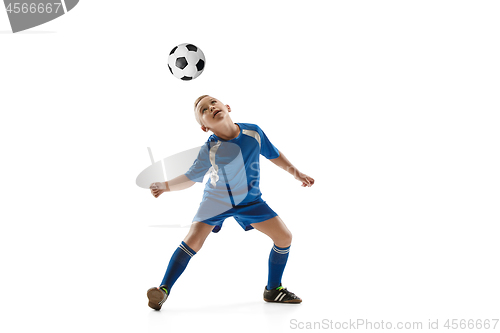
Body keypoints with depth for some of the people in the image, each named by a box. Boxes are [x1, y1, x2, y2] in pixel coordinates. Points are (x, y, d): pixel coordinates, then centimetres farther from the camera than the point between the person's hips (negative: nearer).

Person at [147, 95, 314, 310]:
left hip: (250, 200, 3)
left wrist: (296, 173, 4)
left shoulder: (253, 132, -17)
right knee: (192, 241, -18)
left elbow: (273, 154, 1)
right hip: (216, 201, -3)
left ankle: (273, 290, 16)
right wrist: (165, 186, -32)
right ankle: (163, 289, -6)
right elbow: (191, 177, -16)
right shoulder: (209, 149, -24)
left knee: (284, 237, -1)